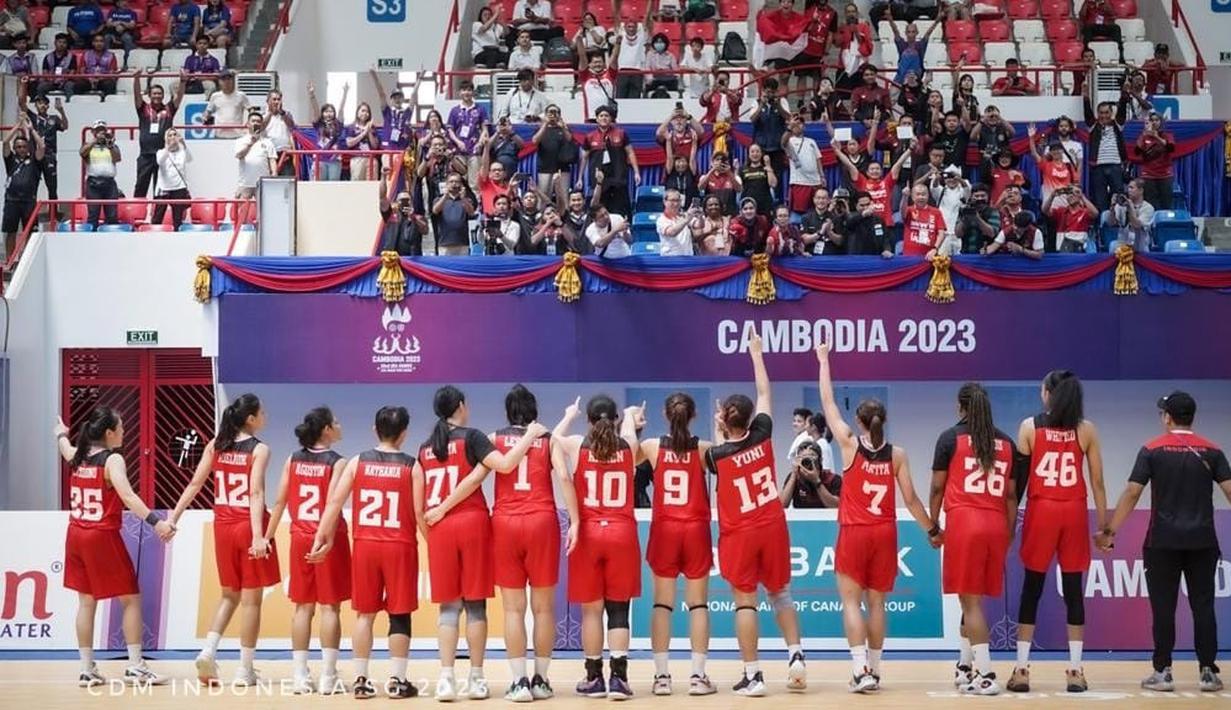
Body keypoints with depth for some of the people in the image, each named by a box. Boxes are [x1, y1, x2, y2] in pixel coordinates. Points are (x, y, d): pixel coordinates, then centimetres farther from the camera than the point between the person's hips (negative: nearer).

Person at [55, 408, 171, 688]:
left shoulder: (78, 456, 8)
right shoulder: (112, 460, -13)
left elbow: (65, 449, 34)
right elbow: (127, 496, -27)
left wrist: (61, 434, 57)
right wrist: (155, 522, -37)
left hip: (76, 536, 7)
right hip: (103, 538, -7)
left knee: (86, 601, 12)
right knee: (131, 599, 2)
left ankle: (87, 669, 12)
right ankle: (135, 666, -2)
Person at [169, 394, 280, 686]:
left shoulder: (215, 445, 4)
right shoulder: (259, 449, -10)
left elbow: (195, 483, 1)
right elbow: (255, 493, -20)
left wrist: (174, 517, 6)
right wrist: (258, 535, -26)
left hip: (223, 526, 5)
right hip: (249, 527, -5)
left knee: (229, 594, 19)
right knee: (251, 599, 4)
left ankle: (209, 650, -1)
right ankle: (245, 670, 6)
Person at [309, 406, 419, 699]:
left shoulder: (358, 462, 2)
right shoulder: (411, 466, -4)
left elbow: (335, 502, -2)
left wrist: (322, 539, 2)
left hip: (365, 545, 2)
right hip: (400, 546, -2)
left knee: (364, 613, 10)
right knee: (399, 615, 5)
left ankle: (361, 680, 10)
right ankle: (397, 681, 6)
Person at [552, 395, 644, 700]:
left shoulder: (576, 446, -2)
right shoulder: (628, 446, 2)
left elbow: (553, 438, 22)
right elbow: (627, 431, 28)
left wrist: (569, 415, 38)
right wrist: (630, 416, 49)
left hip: (588, 532, 0)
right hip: (622, 532, 0)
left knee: (591, 609, 8)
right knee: (618, 609, 4)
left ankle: (594, 678, 13)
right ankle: (619, 678, -4)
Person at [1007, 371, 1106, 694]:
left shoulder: (1030, 426, 0)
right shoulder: (1086, 429, 3)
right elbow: (1097, 481, 2)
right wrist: (1103, 523, 8)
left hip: (1040, 510, -1)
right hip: (1074, 511, 1)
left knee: (1031, 588, 5)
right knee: (1073, 589, 6)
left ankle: (1021, 670, 4)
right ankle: (1075, 670, 5)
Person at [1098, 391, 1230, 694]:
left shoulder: (1152, 450, -3)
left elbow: (1132, 493, -6)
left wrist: (1110, 530, -1)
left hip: (1163, 541, -2)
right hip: (1202, 541, 2)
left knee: (1163, 608, 3)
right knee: (1203, 606, 5)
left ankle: (1163, 672, 4)